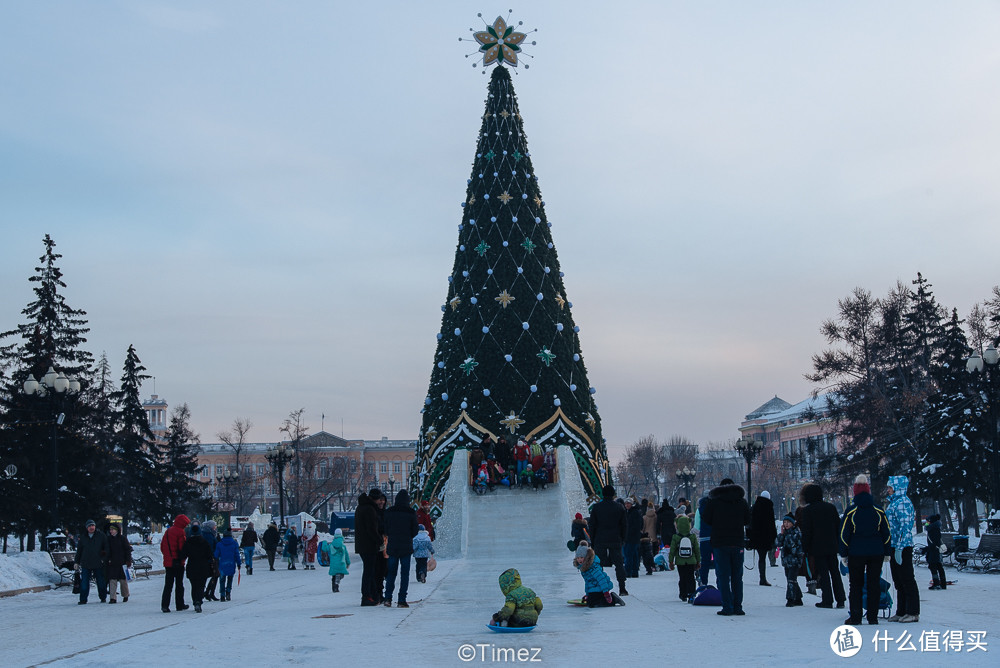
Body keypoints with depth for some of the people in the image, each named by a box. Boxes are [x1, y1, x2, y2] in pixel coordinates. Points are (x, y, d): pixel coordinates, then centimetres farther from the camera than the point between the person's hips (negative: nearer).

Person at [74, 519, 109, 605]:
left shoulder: (101, 535, 1)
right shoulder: (83, 537, 9)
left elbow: (106, 548, 3)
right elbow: (79, 550, 15)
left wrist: (105, 559, -6)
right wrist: (77, 562, 11)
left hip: (98, 564, -2)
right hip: (85, 564, 2)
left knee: (101, 582, 6)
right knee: (84, 582, -2)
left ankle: (103, 598, 19)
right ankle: (83, 599, 3)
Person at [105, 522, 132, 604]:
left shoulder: (122, 538, -2)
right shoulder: (109, 539, 7)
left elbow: (128, 550, -1)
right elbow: (107, 550, 13)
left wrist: (128, 561, -7)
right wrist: (108, 559, 1)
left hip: (122, 563, -2)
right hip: (112, 563, 2)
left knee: (123, 580, 6)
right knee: (112, 580, -6)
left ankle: (125, 595, 24)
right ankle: (113, 598, -7)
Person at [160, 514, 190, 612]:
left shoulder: (167, 531, 12)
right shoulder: (180, 532, -12)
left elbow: (162, 546, 15)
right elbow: (182, 548, -15)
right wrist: (183, 557, 1)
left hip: (167, 562, 6)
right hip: (178, 563, -6)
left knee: (168, 584, 7)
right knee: (179, 584, 4)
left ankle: (165, 605, -1)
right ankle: (179, 605, 10)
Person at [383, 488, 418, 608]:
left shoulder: (388, 512, -1)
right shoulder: (411, 513, -7)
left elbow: (385, 530, 4)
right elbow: (414, 532, -1)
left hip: (392, 547, 2)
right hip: (406, 547, -2)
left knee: (391, 572, 12)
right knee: (405, 574, 4)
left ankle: (388, 598, 4)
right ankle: (401, 600, 1)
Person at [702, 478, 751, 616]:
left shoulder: (713, 501, -2)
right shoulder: (741, 501, 5)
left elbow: (706, 520, 0)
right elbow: (748, 520, 10)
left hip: (719, 543, -2)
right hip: (737, 543, 2)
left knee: (723, 577, 0)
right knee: (737, 577, 10)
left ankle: (727, 608, -5)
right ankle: (737, 607, 8)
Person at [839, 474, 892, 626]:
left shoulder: (851, 512, -6)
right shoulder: (879, 512, 2)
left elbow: (844, 535, -4)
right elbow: (886, 534, 6)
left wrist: (843, 554, 3)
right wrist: (887, 552, 14)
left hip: (856, 554, -2)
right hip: (876, 553, 2)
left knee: (855, 585, 5)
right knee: (873, 585, 8)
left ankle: (855, 617, 3)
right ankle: (873, 617, 9)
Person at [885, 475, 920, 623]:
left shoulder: (903, 503, -14)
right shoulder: (894, 503, 18)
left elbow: (905, 526, -21)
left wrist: (899, 548, -24)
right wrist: (890, 549, 24)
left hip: (902, 548, -11)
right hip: (894, 547, 11)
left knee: (907, 580, -4)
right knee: (899, 581, 13)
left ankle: (913, 612, 0)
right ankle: (901, 612, 19)